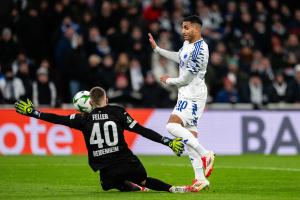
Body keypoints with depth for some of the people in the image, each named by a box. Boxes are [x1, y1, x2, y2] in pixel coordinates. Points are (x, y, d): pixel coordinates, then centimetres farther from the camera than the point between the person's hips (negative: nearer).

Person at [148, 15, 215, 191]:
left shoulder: (199, 50, -20)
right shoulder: (187, 44, 10)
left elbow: (186, 79, -18)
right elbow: (179, 58, 33)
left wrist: (169, 81, 0)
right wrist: (157, 49, 35)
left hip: (193, 96, -10)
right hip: (186, 95, 10)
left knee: (173, 126, -23)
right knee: (190, 135, 6)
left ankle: (205, 155, -18)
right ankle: (200, 179, 6)